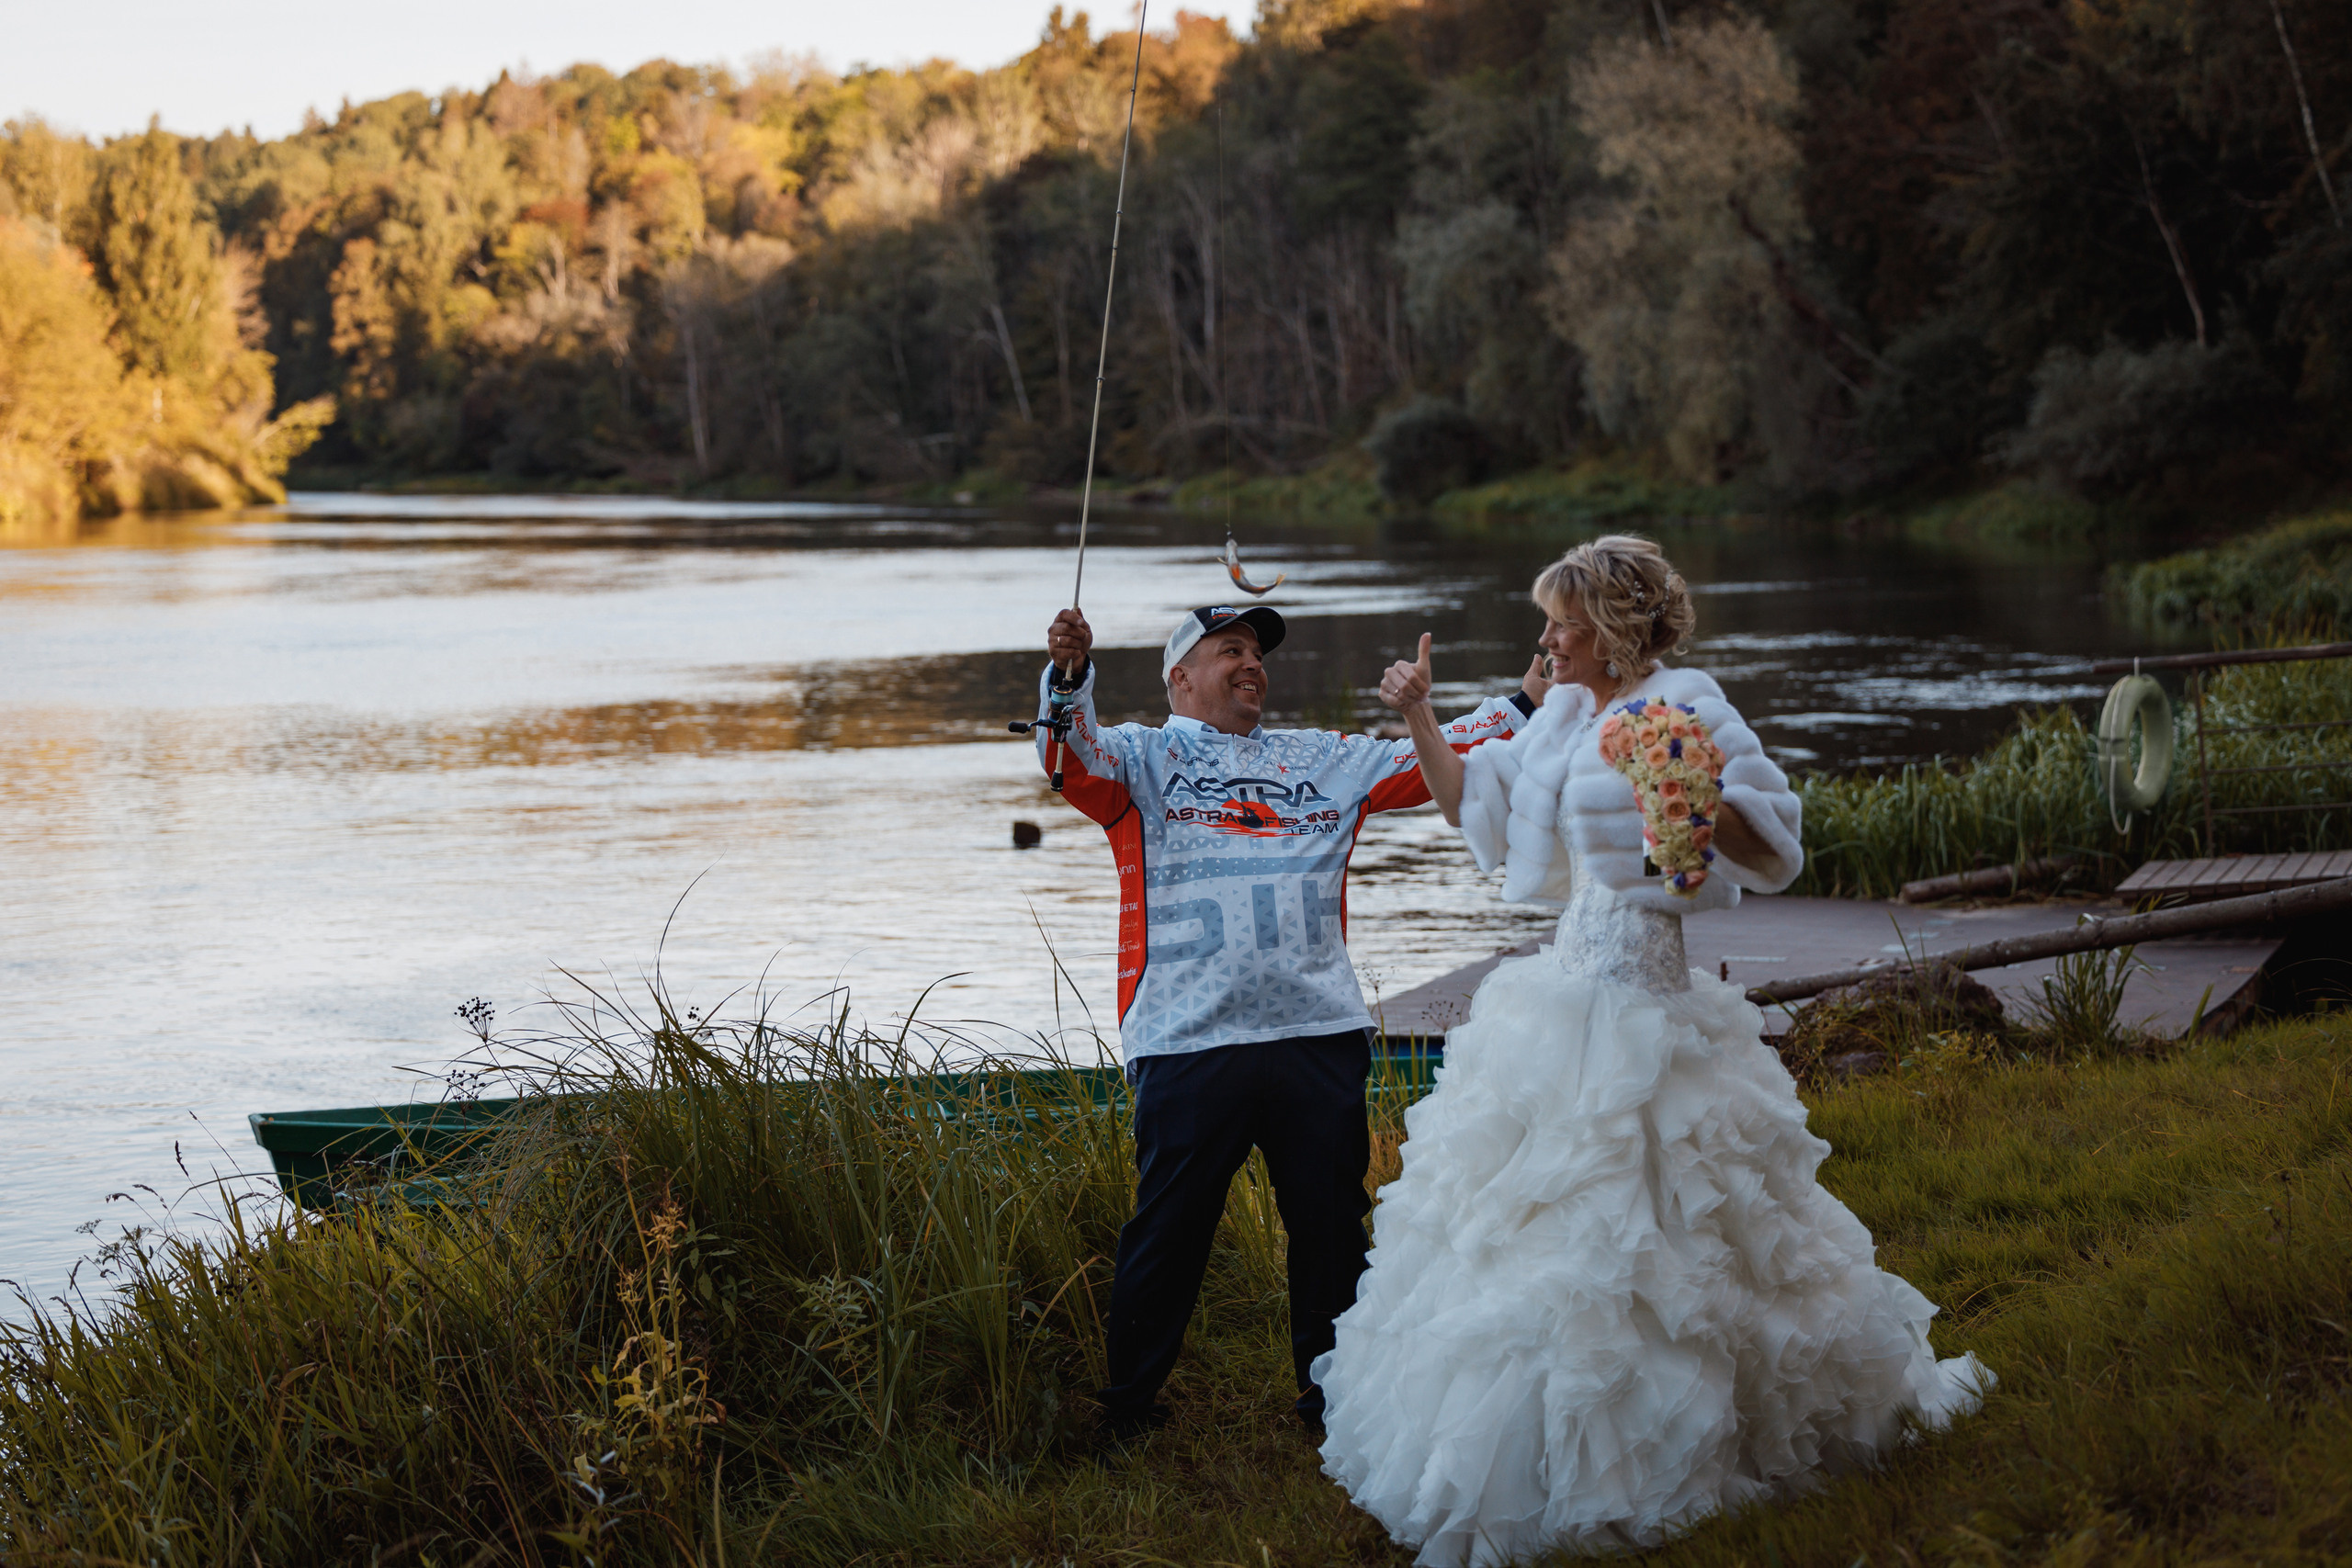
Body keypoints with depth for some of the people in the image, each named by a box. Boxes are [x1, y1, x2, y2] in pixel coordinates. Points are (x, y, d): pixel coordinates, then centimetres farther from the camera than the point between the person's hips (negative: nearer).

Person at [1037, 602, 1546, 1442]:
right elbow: (1074, 761, -8)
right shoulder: (1145, 758, 11)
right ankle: (1125, 1410, 14)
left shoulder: (1325, 760, 23)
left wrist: (1526, 702, 13)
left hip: (1318, 1033, 4)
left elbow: (1432, 759, 22)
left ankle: (1333, 1397, 24)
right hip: (1190, 1038, -4)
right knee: (1169, 1228, 0)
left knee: (1332, 1223, 9)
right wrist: (1070, 675, -27)